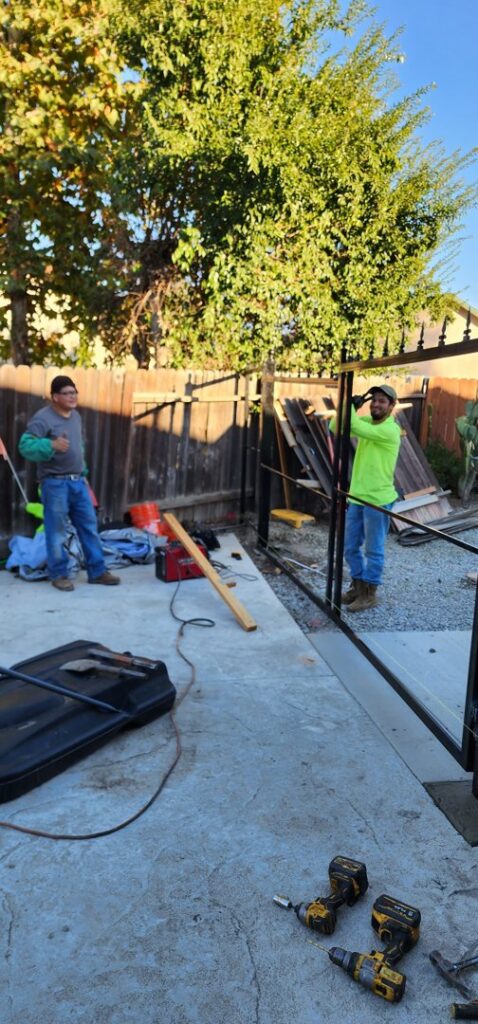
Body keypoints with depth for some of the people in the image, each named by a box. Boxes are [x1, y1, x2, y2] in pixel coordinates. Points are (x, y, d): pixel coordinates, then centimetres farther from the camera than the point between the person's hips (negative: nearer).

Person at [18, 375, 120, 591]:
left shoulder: (76, 416, 12)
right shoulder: (43, 418, -13)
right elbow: (25, 446, -21)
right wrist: (51, 445, -35)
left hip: (78, 482, 7)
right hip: (55, 484, -7)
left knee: (89, 527, 9)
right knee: (57, 532, 1)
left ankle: (97, 571, 17)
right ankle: (58, 575, 14)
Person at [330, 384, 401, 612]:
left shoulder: (391, 430, -16)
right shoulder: (366, 421, 8)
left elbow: (357, 428, -27)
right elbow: (335, 428, 4)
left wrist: (350, 406, -14)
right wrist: (349, 406, -10)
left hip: (377, 500, -7)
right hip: (356, 497, 8)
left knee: (373, 550, 4)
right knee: (350, 548, 15)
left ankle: (369, 594, 15)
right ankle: (358, 586, 30)